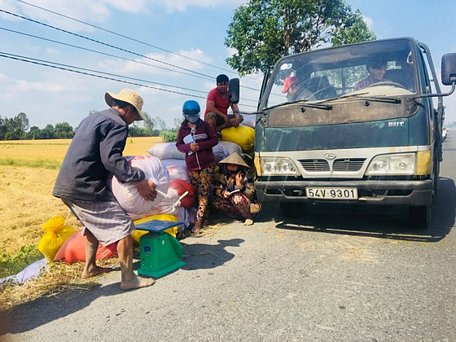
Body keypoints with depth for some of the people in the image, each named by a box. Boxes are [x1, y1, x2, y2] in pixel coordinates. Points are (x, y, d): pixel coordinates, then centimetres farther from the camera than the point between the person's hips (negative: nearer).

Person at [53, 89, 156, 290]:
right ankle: (128, 278, -2)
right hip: (85, 188, -10)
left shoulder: (93, 118, 20)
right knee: (122, 226, -5)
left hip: (66, 186, 10)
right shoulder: (117, 124, -9)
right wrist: (139, 181, -24)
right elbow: (111, 158, -23)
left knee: (94, 224, 27)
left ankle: (90, 267, 34)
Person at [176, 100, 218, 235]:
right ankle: (204, 215, 19)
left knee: (203, 192, -10)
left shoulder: (205, 125, 2)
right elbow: (178, 145, 10)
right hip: (192, 166, 2)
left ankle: (198, 222, -11)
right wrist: (189, 147, -12)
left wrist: (201, 145, -14)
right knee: (196, 192, 5)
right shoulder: (182, 129, 7)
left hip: (207, 164, -2)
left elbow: (214, 139, 0)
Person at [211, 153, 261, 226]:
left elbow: (251, 194, -22)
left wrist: (239, 184, -33)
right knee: (216, 201, -14)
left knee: (236, 196, -34)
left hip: (250, 204, -5)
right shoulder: (224, 175, -4)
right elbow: (216, 189, -2)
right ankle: (239, 214, -7)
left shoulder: (244, 175, -17)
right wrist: (222, 192, -24)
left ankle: (249, 217, -10)